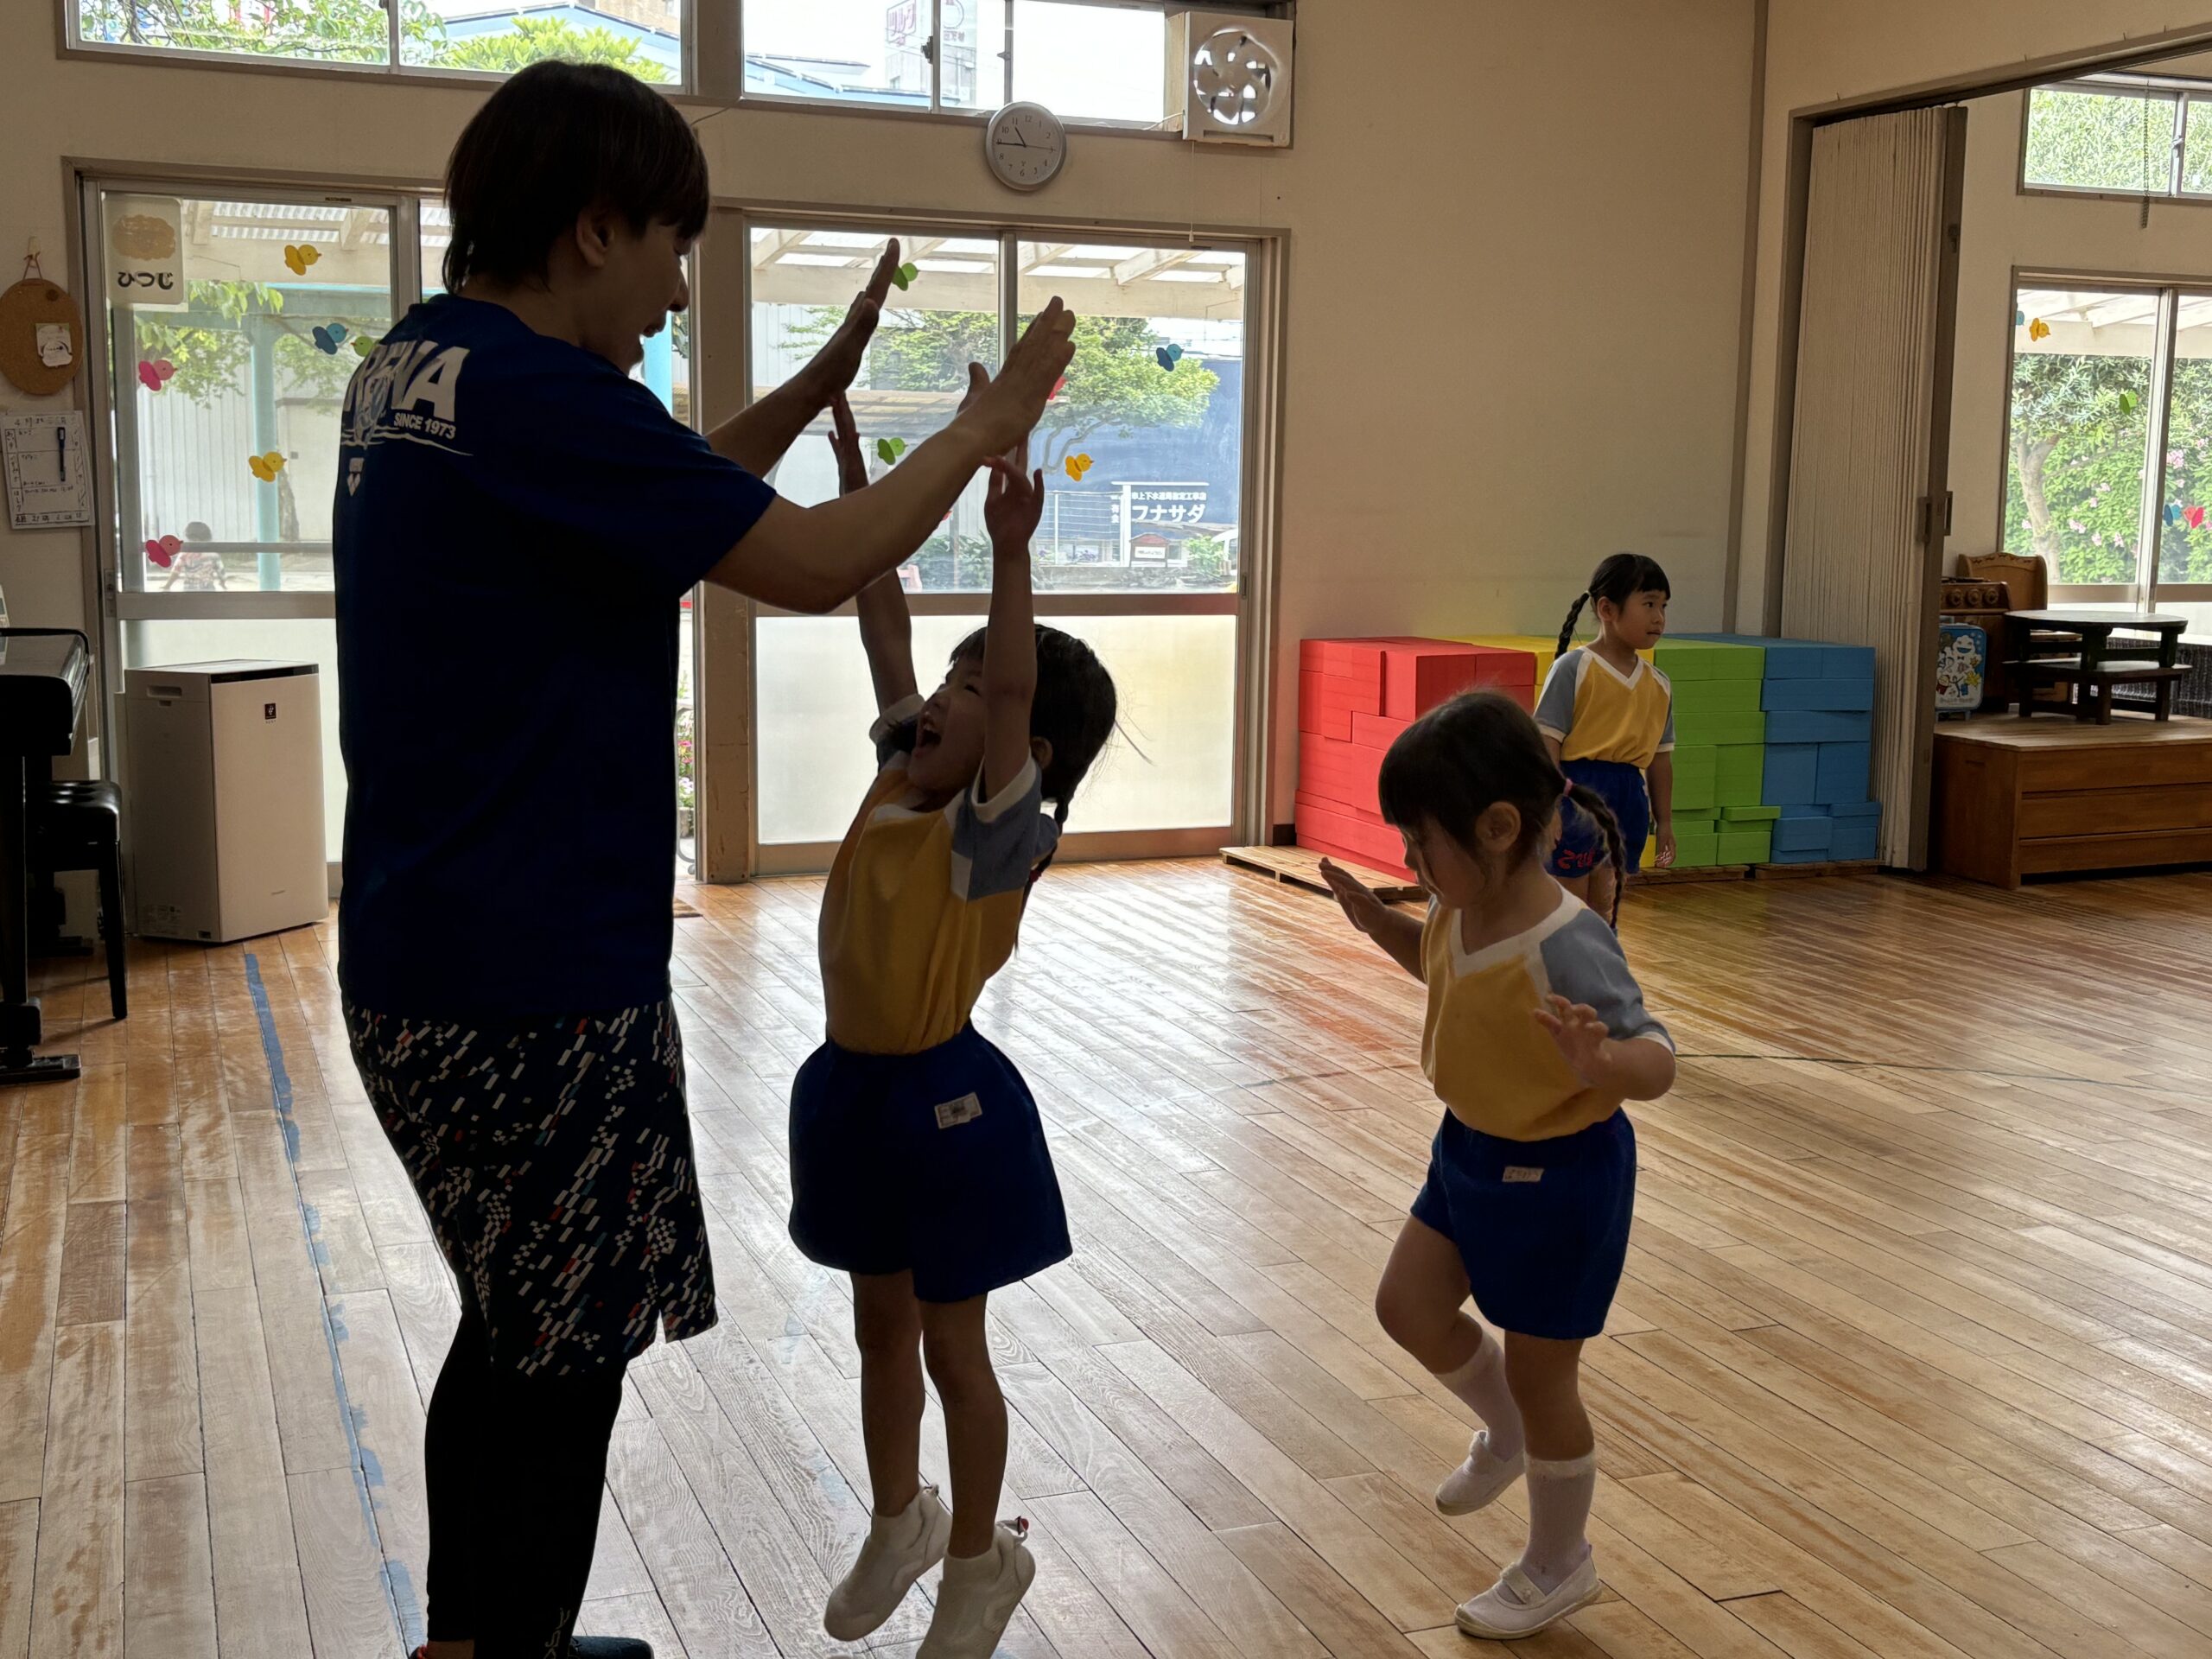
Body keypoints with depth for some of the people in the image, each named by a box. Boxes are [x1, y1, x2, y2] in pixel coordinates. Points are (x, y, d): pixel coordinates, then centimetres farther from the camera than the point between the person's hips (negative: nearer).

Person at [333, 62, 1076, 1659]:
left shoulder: (415, 369, 11)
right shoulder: (530, 391, -20)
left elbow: (671, 502, 23)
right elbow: (813, 565, -18)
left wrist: (821, 384, 19)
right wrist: (990, 421, -4)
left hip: (423, 965, 10)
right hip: (533, 985, -10)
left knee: (517, 1324, 21)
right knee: (564, 1354, 3)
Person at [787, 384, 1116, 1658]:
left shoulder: (999, 828, -18)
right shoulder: (897, 782, 1)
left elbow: (1017, 690, -36)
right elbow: (882, 620, 0)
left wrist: (1010, 548, -47)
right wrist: (854, 466, -3)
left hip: (943, 1096, -7)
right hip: (853, 1085, 7)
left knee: (951, 1341, 9)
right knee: (881, 1326, 21)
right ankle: (901, 1523, 41)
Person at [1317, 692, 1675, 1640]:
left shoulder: (1565, 947, -34)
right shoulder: (1460, 905, -8)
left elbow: (1658, 1062, -33)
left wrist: (1599, 1063, -54)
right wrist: (1374, 919, 1)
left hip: (1560, 1175, -8)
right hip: (1471, 1146, 8)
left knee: (1538, 1375, 9)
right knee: (1409, 1306, 15)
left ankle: (1558, 1566, 34)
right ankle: (1505, 1435, 44)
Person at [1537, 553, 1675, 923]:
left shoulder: (1659, 686, 10)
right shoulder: (1573, 669, -8)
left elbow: (1660, 757, 15)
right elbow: (1548, 741, -11)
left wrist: (1664, 822, 16)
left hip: (1628, 798, 6)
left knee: (1606, 906, 13)